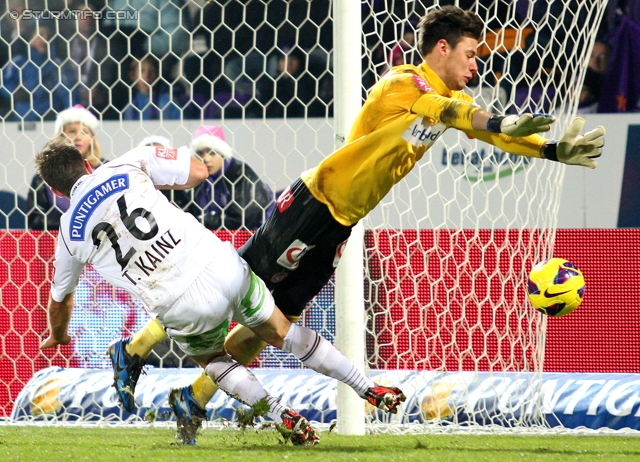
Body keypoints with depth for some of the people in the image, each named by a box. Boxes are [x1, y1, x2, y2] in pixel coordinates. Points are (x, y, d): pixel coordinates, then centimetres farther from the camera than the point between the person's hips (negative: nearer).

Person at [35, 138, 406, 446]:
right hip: (219, 264, 1)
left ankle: (284, 416, 11)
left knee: (211, 358, 29)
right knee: (282, 332, 22)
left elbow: (60, 298, 27)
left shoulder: (70, 234, 10)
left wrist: (58, 336, 48)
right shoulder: (128, 165, 4)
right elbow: (198, 171, 8)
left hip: (184, 309, -1)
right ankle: (371, 389, 25)